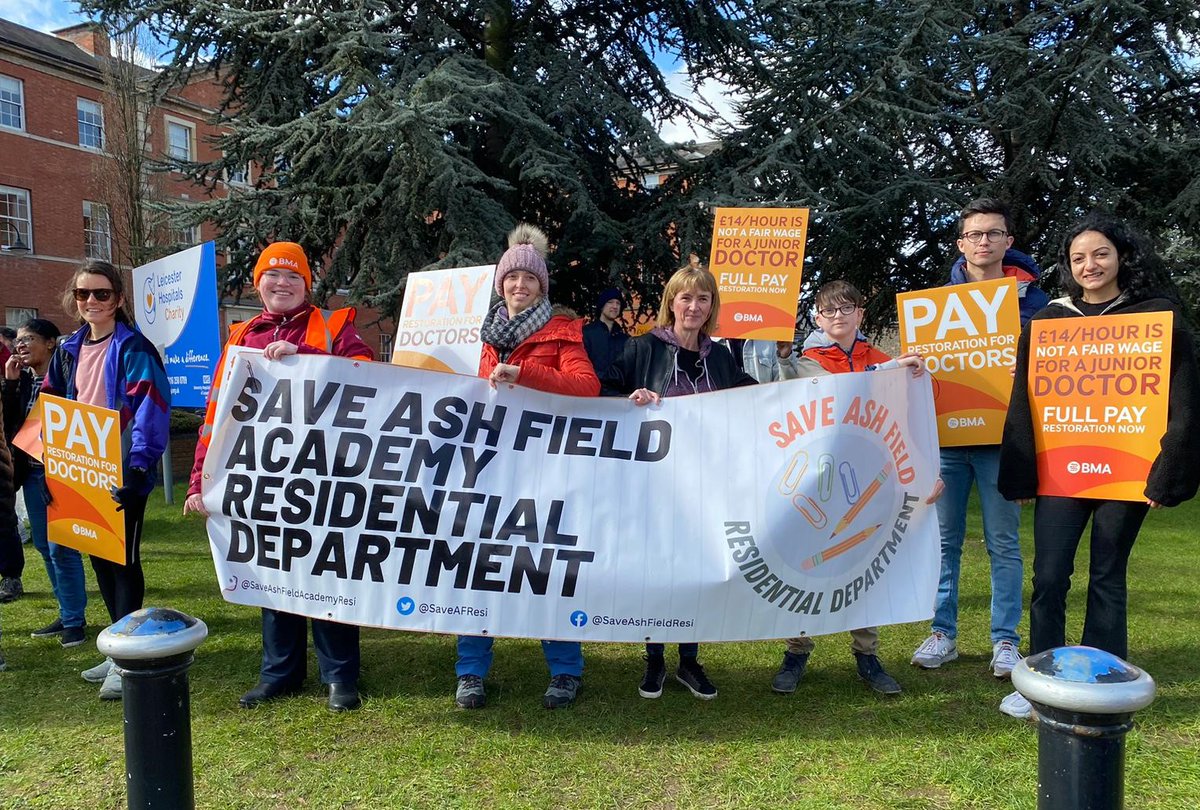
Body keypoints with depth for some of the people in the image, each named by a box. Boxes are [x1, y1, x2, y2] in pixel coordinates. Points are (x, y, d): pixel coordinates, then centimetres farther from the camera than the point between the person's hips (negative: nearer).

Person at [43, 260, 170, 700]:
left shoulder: (133, 348, -11)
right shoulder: (69, 349, 11)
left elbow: (150, 410, -21)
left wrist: (137, 468, -29)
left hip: (124, 474, -7)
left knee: (123, 560, -1)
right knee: (100, 559, 14)